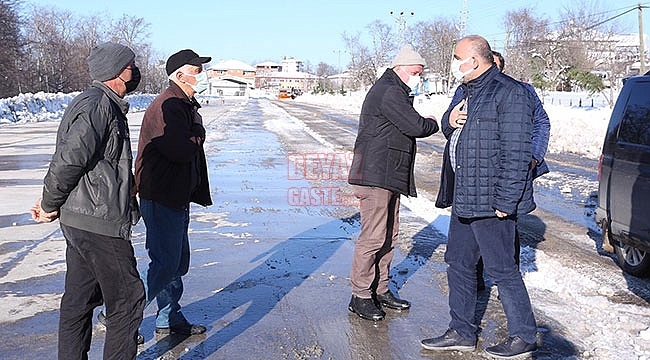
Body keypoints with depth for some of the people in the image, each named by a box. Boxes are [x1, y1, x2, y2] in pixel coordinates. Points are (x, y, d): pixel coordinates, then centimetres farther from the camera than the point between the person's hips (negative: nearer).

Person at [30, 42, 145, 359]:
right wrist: (50, 205, -12)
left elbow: (71, 159, 20)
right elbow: (69, 158, -24)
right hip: (99, 223, -10)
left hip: (78, 222, 10)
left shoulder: (106, 104, 18)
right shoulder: (97, 104, -16)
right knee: (127, 299, 0)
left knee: (79, 299, 17)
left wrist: (51, 202, 13)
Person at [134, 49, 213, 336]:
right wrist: (198, 134, -8)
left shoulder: (187, 105, 16)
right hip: (161, 199, -10)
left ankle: (169, 319, 28)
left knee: (178, 263, 16)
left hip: (177, 197, 10)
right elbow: (180, 151, -27)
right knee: (165, 264, -8)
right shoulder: (166, 107, -18)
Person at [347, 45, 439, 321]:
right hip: (375, 176, -11)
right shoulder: (389, 92, -12)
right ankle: (360, 296, 2)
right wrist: (433, 122, 2)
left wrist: (424, 123, 3)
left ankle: (380, 290, 23)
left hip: (389, 176, 11)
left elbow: (410, 126, 22)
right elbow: (416, 127, -19)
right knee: (373, 237, -7)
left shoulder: (395, 92, 24)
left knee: (389, 235, 14)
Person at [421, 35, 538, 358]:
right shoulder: (470, 92, 17)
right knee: (458, 262, 14)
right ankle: (462, 332, 27)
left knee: (501, 269, 0)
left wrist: (505, 202, -22)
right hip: (464, 199, 10)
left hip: (491, 202, -10)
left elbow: (517, 153, -20)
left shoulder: (509, 92, -14)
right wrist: (452, 121, 10)